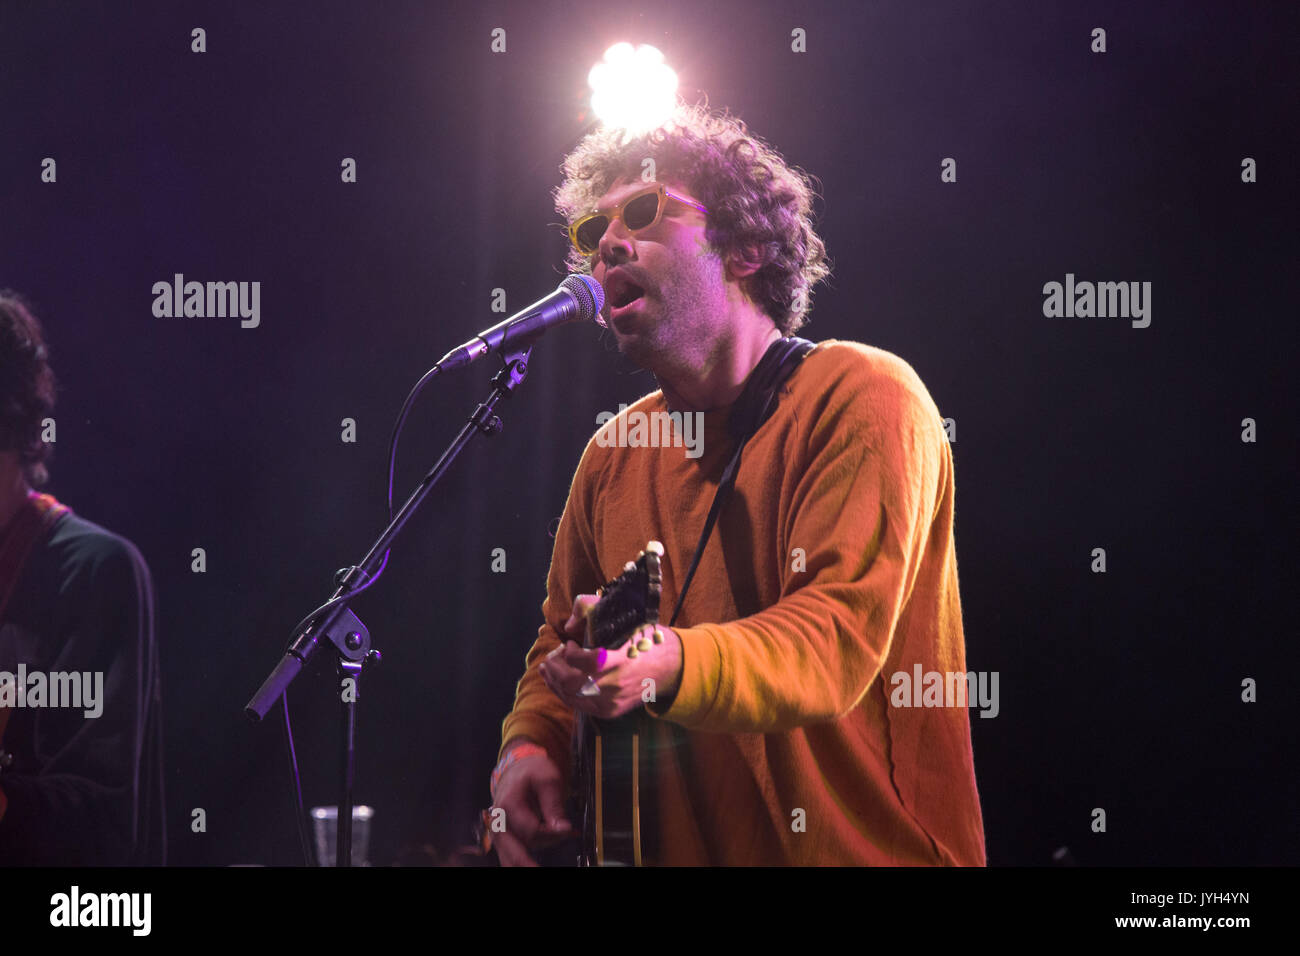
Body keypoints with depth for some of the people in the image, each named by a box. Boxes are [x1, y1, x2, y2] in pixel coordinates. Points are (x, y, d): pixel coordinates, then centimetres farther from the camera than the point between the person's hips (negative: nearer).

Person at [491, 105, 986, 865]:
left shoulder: (863, 397, -7)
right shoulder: (615, 454, 13)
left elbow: (841, 638, -18)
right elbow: (561, 640, 23)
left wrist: (670, 666, -34)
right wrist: (529, 748, 3)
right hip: (674, 847, 5)